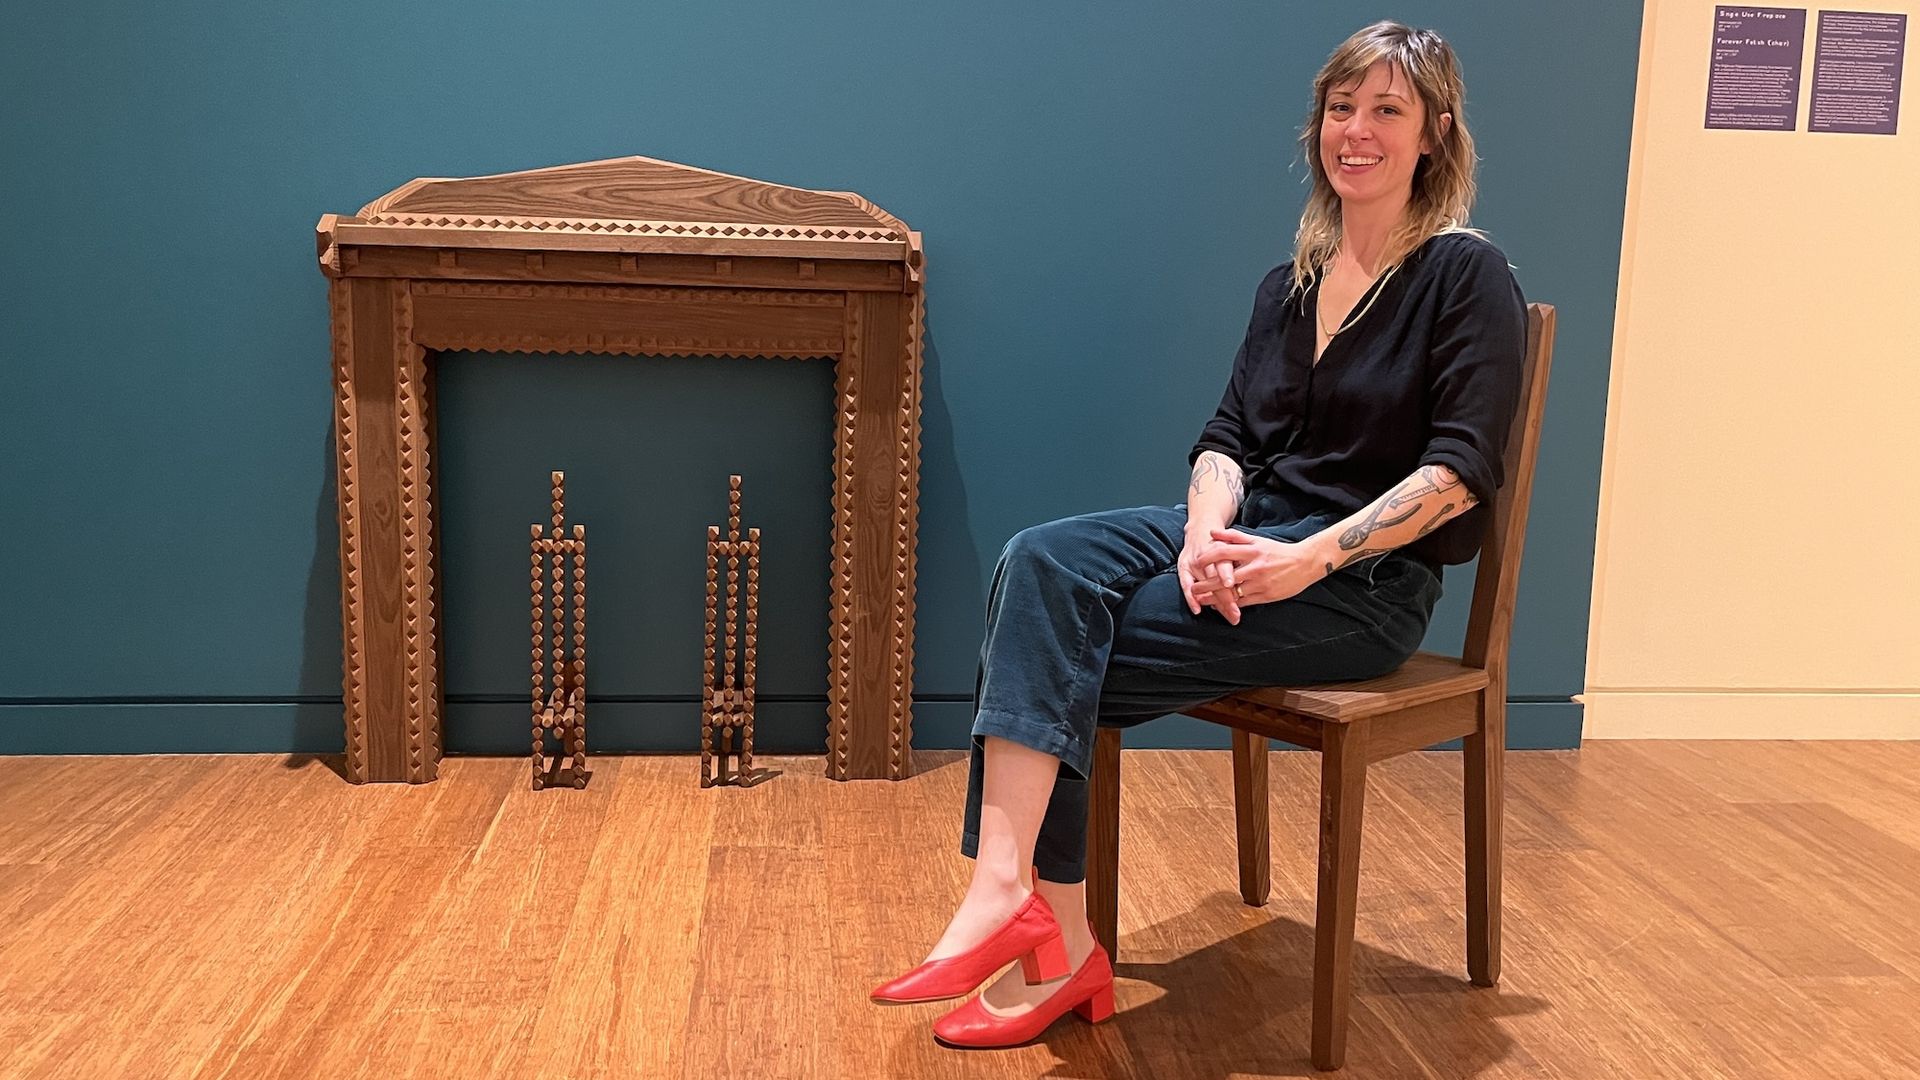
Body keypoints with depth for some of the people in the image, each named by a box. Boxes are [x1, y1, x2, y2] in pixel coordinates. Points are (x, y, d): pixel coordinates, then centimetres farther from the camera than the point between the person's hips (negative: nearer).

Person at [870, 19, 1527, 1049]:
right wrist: (1205, 533, -13)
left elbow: (1460, 471, -12)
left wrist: (1312, 557, -24)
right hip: (1251, 534, 6)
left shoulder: (1468, 276, -4)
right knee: (1038, 564, -23)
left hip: (1367, 579, -6)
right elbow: (1229, 433, 9)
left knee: (1055, 655, -23)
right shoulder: (1292, 281, 16)